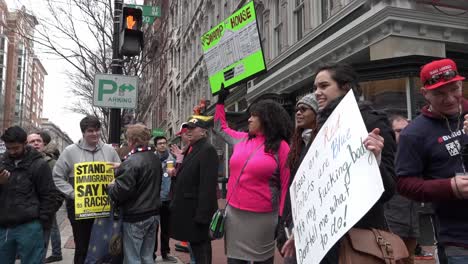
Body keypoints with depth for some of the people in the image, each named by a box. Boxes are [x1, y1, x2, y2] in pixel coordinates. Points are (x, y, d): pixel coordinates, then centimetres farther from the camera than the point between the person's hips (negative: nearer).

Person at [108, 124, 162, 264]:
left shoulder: (131, 161, -19)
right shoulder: (155, 159, 8)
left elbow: (121, 190, -25)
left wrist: (111, 186, -2)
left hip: (135, 217, -8)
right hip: (153, 214, 8)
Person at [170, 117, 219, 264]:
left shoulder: (207, 150, -17)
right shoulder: (190, 149, 14)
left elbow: (208, 185, -24)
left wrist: (202, 215, -25)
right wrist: (177, 172, 5)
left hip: (197, 211, -9)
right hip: (189, 209, 9)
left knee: (201, 249, 1)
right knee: (194, 246, 19)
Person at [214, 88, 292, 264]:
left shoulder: (280, 146, -7)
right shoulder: (242, 140, 9)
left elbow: (286, 184, -8)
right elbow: (221, 128, 27)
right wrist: (221, 100, 26)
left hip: (261, 217, -5)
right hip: (234, 213, 5)